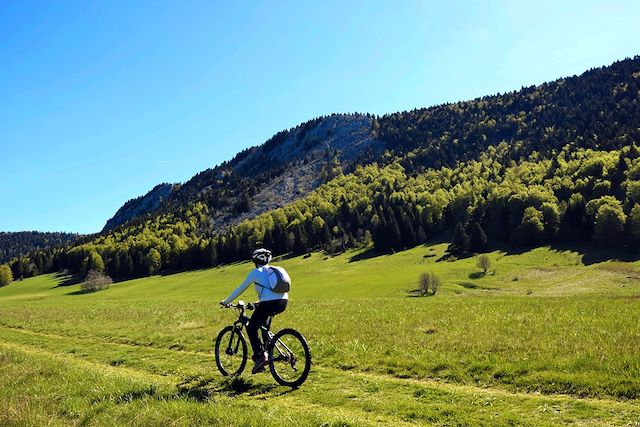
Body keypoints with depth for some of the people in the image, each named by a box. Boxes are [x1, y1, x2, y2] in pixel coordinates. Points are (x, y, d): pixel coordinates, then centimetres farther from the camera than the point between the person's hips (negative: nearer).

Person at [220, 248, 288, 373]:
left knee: (251, 328, 9)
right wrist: (260, 302, 49)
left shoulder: (255, 272, 6)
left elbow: (240, 289, 12)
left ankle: (260, 357, -4)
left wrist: (226, 301, 24)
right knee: (263, 322, 34)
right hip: (283, 302, 7)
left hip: (269, 303, -7)